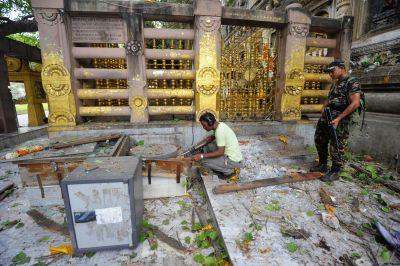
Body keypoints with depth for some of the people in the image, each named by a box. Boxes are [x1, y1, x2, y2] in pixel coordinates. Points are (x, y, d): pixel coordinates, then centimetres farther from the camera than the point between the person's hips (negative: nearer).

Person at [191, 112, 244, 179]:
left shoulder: (220, 131, -23)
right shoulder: (220, 125, 5)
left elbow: (220, 152, -25)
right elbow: (212, 137, 21)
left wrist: (201, 156, -24)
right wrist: (199, 144, 7)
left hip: (234, 161, -10)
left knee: (202, 160, -14)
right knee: (206, 146, 11)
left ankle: (230, 171, -3)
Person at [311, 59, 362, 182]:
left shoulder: (352, 83, -9)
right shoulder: (335, 83, 17)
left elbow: (355, 103, -19)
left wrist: (338, 119, -22)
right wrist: (324, 109, 7)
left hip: (340, 120, -9)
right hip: (327, 117, 9)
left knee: (336, 146, -4)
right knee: (319, 140, 14)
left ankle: (334, 172, 10)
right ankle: (322, 165, 29)